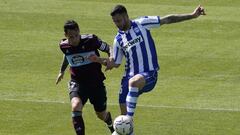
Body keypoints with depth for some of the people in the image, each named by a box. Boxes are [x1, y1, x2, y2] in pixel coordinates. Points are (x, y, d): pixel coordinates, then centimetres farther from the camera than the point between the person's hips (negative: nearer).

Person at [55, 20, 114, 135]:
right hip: (77, 82, 1)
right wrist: (62, 71, 33)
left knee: (102, 115, 12)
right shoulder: (64, 46, -6)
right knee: (76, 106, -30)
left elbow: (108, 49, -7)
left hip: (96, 82, -1)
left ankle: (110, 125, 50)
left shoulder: (91, 40, -19)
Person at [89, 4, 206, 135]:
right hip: (130, 75, 6)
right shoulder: (118, 39, 10)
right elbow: (115, 63, 18)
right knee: (124, 113, 0)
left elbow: (167, 20, -2)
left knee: (133, 82, -38)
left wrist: (192, 15, -7)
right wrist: (100, 60, -1)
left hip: (149, 74, -5)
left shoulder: (141, 24, -2)